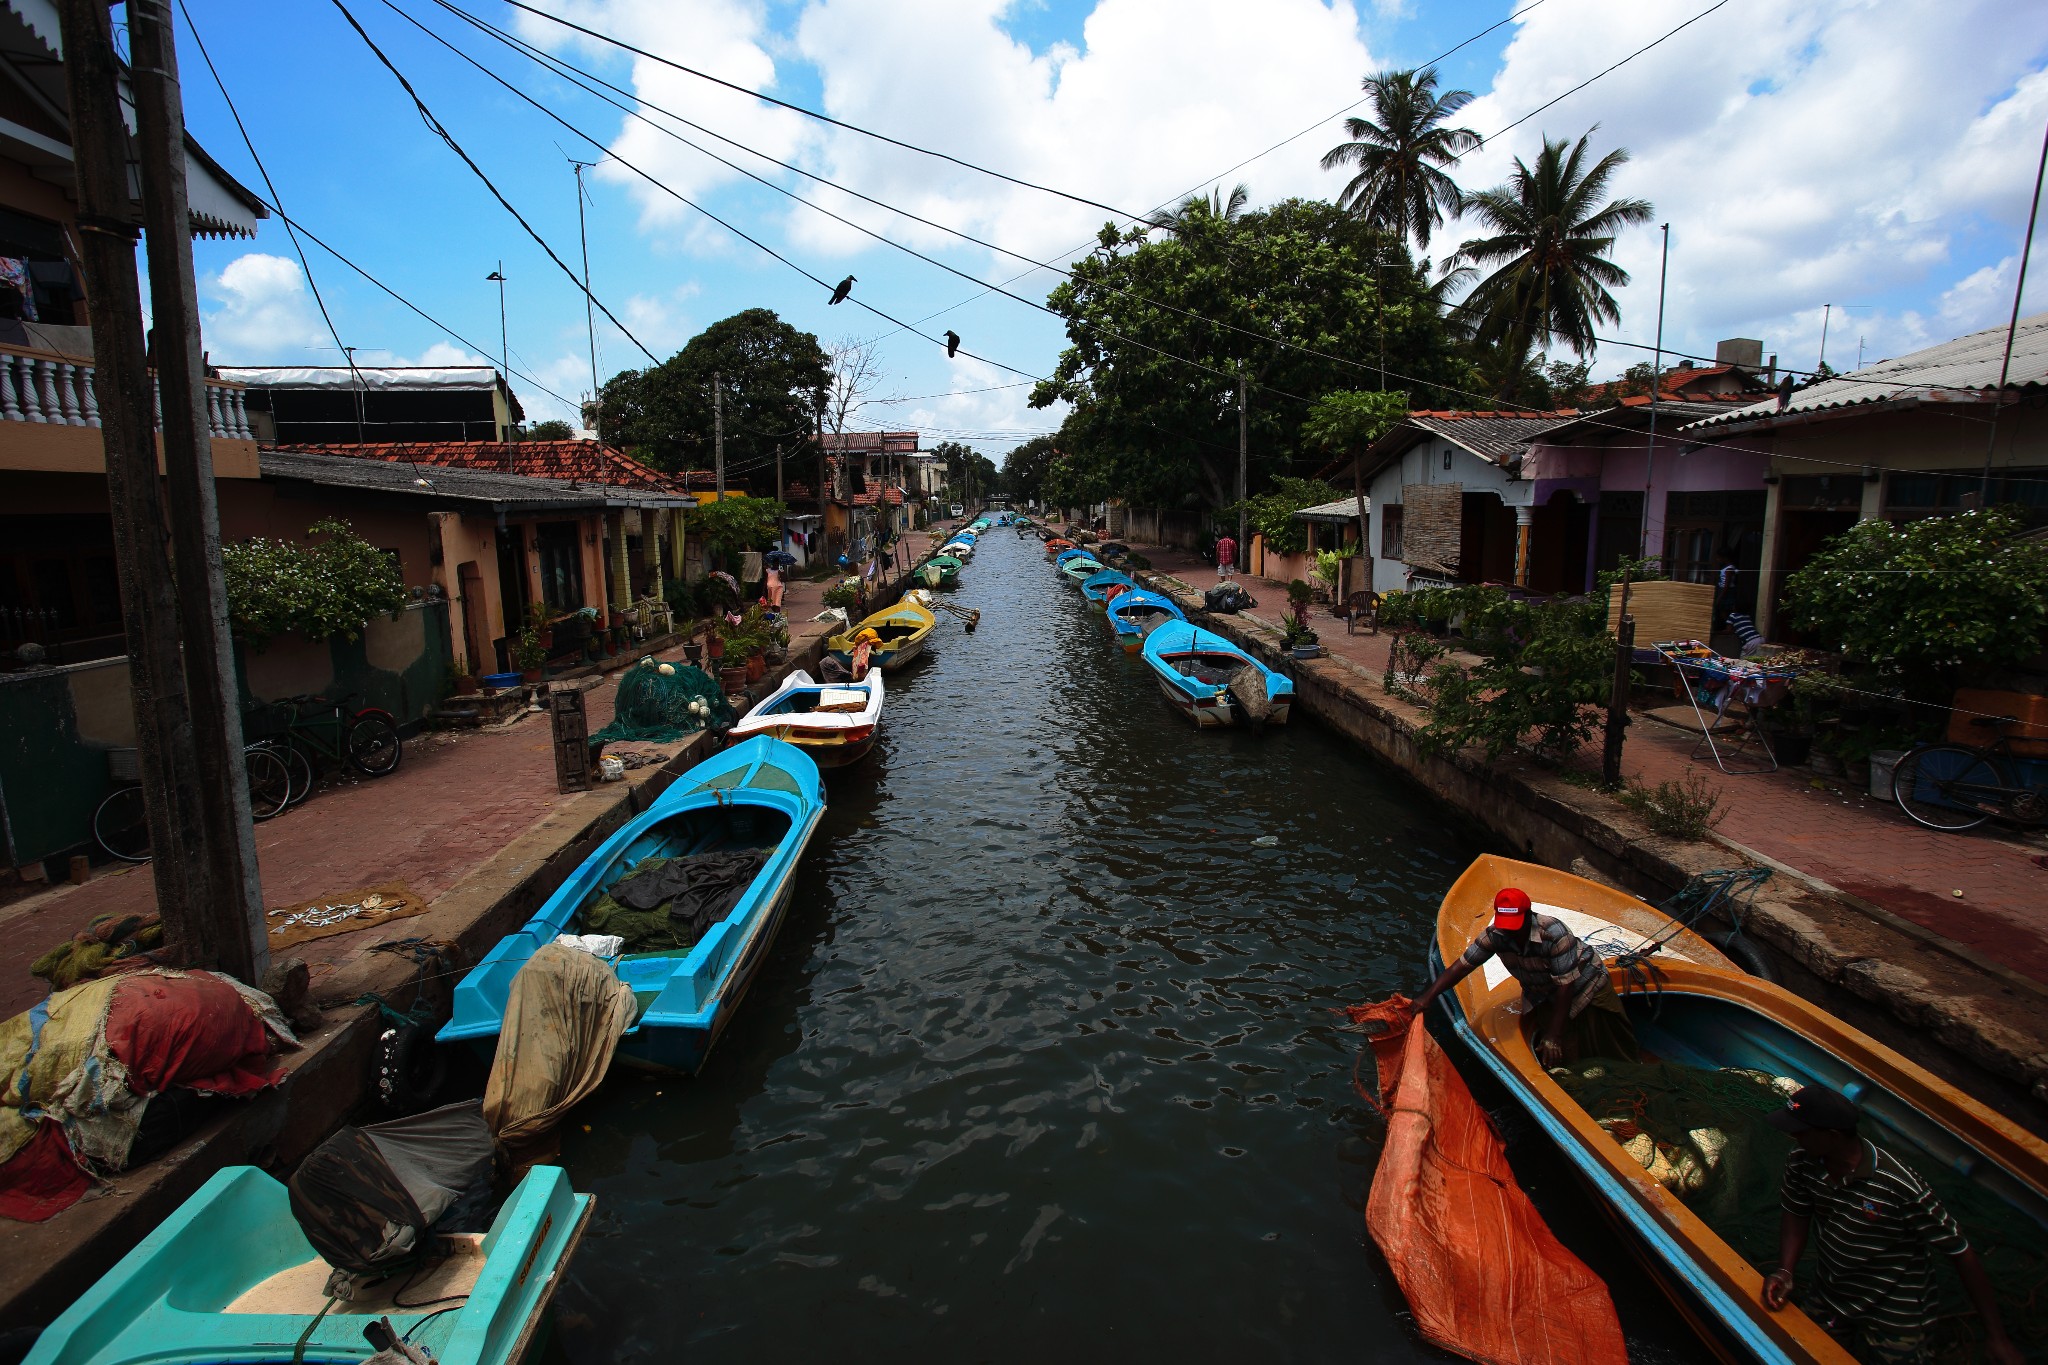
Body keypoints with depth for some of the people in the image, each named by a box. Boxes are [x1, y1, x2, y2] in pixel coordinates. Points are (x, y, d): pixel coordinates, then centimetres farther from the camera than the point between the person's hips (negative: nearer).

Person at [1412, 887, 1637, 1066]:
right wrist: (1428, 997, -31)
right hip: (1546, 996, 4)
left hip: (1586, 986, -4)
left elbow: (1565, 986, -32)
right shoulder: (1494, 935, -23)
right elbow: (1461, 966, -21)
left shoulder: (1553, 933, -37)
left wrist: (1553, 1037, -30)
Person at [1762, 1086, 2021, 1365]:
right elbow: (1796, 1216, -2)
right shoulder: (1801, 1165, -16)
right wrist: (1785, 1271, -17)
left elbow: (1961, 1253, -22)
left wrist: (1995, 1334, -17)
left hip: (1894, 1319, -4)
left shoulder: (1900, 1187, -32)